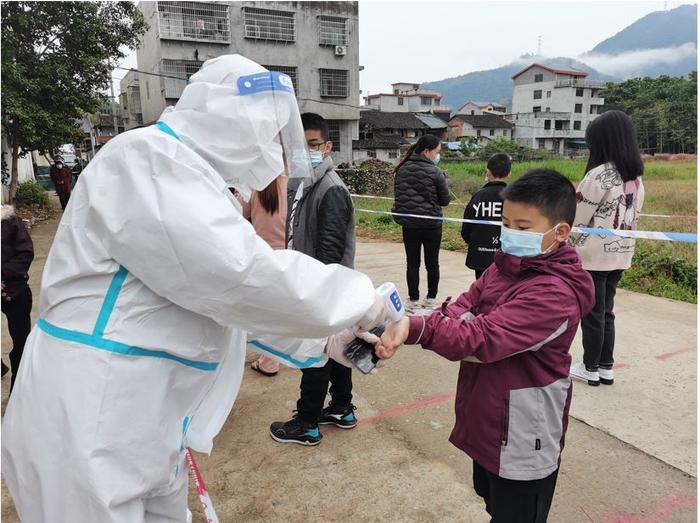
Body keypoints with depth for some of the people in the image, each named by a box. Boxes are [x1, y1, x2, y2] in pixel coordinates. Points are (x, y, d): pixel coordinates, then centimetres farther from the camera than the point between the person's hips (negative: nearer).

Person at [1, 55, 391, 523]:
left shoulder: (195, 181, 13)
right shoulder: (147, 158, -18)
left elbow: (230, 297, 15)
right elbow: (239, 275, -28)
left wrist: (327, 341, 11)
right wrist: (356, 296, -15)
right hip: (85, 430, -9)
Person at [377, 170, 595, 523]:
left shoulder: (554, 295, -27)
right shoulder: (503, 267, 0)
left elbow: (482, 338, -34)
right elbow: (460, 311, -10)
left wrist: (415, 327, -38)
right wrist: (405, 328, -28)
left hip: (522, 445, -8)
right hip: (488, 425, 8)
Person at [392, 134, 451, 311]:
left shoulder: (401, 170, -1)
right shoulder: (434, 172, -13)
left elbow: (397, 196, 9)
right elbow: (445, 200, -5)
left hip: (409, 225, 3)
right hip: (432, 225, -3)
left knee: (412, 263, 9)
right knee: (432, 263, 11)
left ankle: (413, 300, 13)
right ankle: (431, 299, 19)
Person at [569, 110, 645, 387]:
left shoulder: (599, 175, -18)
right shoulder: (636, 178, 7)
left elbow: (577, 218, -13)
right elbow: (633, 217, 13)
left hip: (594, 255, -7)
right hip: (620, 255, 8)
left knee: (592, 313, 5)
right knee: (606, 311, 17)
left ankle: (591, 369, 17)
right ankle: (606, 367, 25)